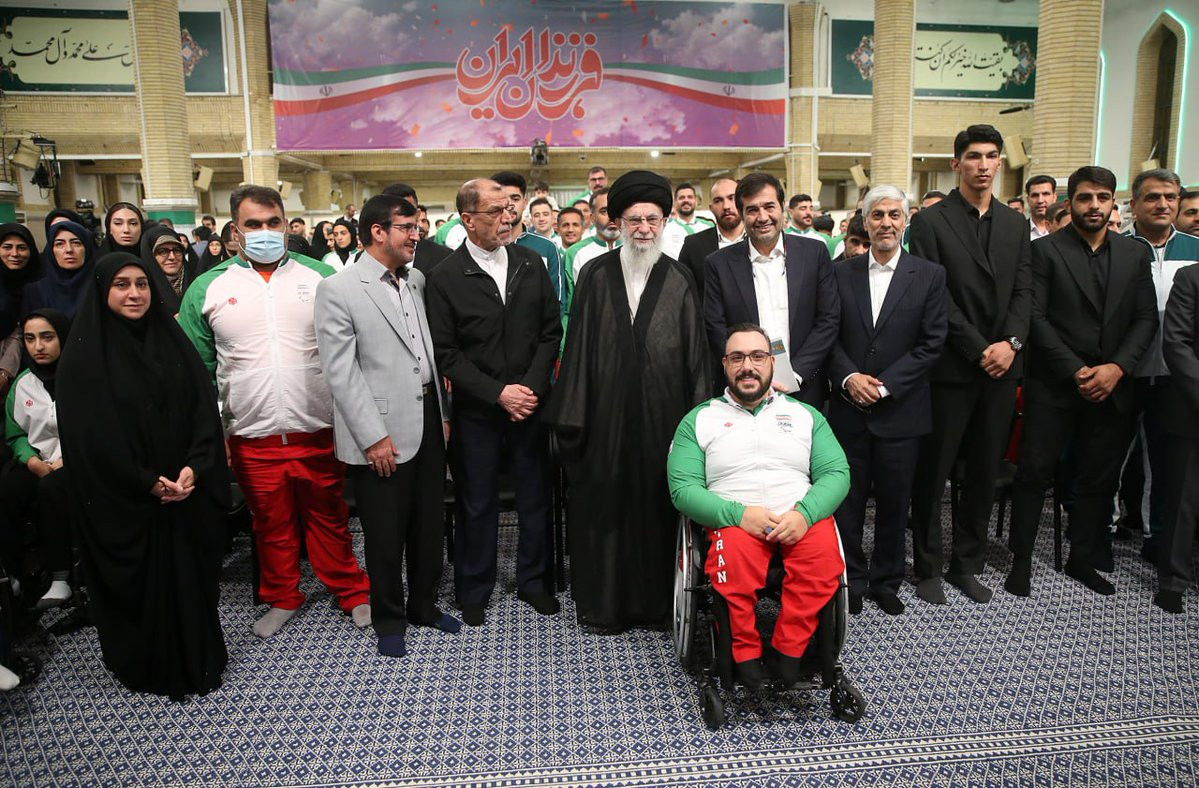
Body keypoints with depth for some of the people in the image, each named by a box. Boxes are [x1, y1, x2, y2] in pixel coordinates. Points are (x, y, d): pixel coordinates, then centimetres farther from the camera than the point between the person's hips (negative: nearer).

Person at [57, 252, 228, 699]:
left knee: (189, 574, 10)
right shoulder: (85, 354, -6)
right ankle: (146, 668, 27)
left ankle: (197, 659, 28)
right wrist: (146, 481, -14)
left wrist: (194, 467, -12)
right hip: (122, 499, -3)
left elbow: (203, 409, 1)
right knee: (138, 582, 8)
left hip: (185, 490, 3)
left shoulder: (171, 340, 5)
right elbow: (89, 434, -10)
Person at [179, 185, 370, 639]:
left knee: (330, 520, 13)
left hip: (320, 433, -1)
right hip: (252, 440, 1)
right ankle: (282, 598, 36)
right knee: (271, 525, 16)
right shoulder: (209, 288, 2)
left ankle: (350, 592, 32)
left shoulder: (322, 277, 0)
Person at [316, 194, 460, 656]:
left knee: (429, 525, 17)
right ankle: (388, 619, 29)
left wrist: (443, 411, 10)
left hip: (428, 422, 6)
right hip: (382, 435, -6)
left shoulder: (417, 281, 9)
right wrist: (373, 437, -15)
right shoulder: (339, 289, -9)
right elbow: (340, 371, -12)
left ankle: (424, 604, 37)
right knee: (385, 534, 9)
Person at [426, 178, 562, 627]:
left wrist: (531, 387, -8)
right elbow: (446, 354, -7)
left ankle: (534, 581, 30)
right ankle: (474, 591, 27)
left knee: (536, 497, 11)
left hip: (531, 403, 3)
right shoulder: (446, 277, -7)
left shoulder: (530, 263, 3)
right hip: (476, 410, -2)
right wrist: (499, 393, -14)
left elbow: (551, 331, 4)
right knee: (477, 504, 9)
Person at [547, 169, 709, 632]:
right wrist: (572, 415, -4)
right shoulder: (596, 276, 3)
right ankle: (603, 603, 23)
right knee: (604, 503, 7)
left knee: (657, 503, 9)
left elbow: (695, 354, 2)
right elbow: (578, 346, 1)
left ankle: (655, 601, 26)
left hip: (661, 413, 1)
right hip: (607, 412, 0)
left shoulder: (679, 281, 4)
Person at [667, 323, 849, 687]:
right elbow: (682, 488, 2)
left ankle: (788, 654, -12)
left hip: (802, 518, 2)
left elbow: (836, 473, 8)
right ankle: (745, 655, -11)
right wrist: (739, 513, -15)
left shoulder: (806, 415, 19)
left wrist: (804, 513, -13)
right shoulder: (699, 420, 13)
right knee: (734, 561, -35)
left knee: (824, 561, -31)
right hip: (734, 520, -1)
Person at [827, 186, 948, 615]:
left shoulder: (929, 276, 1)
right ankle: (852, 578, 24)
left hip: (900, 411, -1)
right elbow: (829, 335, 3)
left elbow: (931, 343, -5)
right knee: (848, 498, 8)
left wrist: (885, 385, -13)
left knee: (894, 502, 10)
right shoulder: (841, 273, 5)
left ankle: (886, 580, 28)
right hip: (849, 408, 1)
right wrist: (849, 377, -12)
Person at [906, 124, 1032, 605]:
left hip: (1002, 366, 5)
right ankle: (928, 568, 17)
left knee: (985, 473, 11)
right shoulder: (931, 221, -2)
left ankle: (967, 565, 24)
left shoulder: (1015, 224, 14)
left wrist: (1011, 342, -8)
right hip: (952, 368, -5)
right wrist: (979, 349, -13)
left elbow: (1023, 291, 9)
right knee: (933, 471, 4)